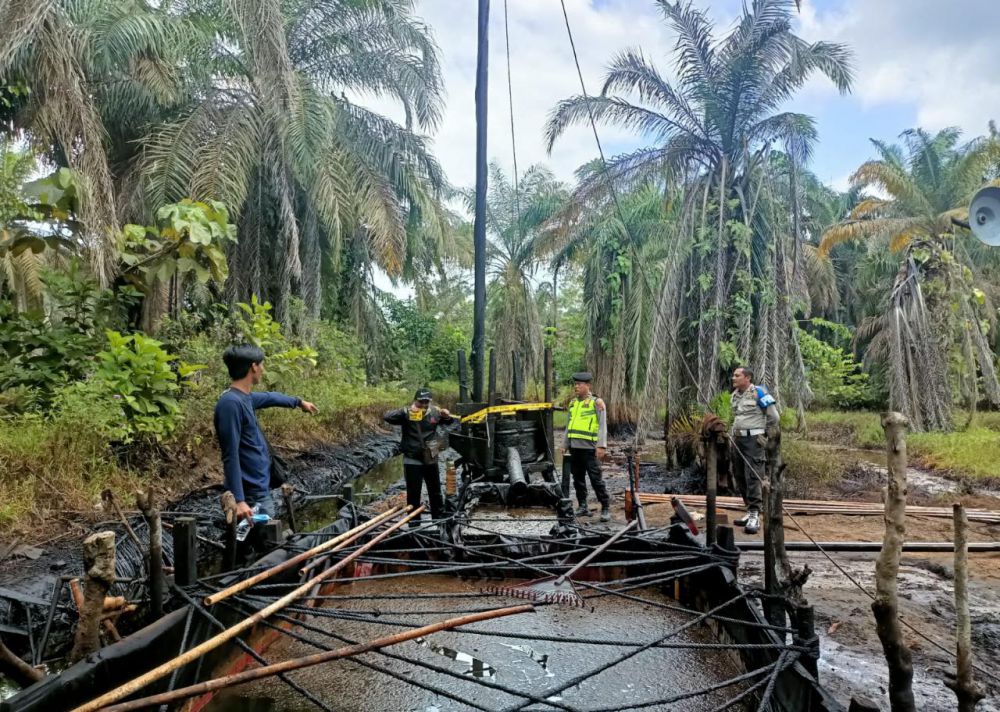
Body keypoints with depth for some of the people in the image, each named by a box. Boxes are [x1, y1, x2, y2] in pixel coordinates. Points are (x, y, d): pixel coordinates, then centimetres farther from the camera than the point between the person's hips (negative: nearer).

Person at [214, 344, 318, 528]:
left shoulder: (244, 397, 7)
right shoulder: (231, 403, -20)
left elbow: (269, 398, 31)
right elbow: (230, 457, -24)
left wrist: (299, 402, 47)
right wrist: (239, 500, -28)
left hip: (261, 488, 10)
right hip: (251, 494, -10)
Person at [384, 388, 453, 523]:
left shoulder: (434, 412, 2)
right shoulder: (406, 413, -10)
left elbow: (449, 421, 18)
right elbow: (387, 417, -23)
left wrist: (447, 416, -8)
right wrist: (405, 411, -38)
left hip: (431, 460, 4)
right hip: (412, 461, -4)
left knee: (435, 492, 17)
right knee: (413, 494, 2)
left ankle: (439, 520, 32)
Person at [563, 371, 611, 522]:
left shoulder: (597, 402, -3)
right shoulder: (573, 403, 16)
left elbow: (602, 426, -8)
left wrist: (601, 446, -16)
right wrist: (565, 445, 17)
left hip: (589, 448, -6)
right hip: (574, 447, 7)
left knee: (596, 479, -6)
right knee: (578, 479, 10)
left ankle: (606, 508, 2)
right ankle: (583, 507, 20)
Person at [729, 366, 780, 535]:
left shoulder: (758, 393, -10)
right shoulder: (734, 396, 14)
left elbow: (773, 416, -9)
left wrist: (768, 437, -6)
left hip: (754, 439, -8)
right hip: (738, 439, 8)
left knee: (753, 476, -12)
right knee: (739, 476, 10)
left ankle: (754, 516, -11)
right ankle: (750, 510, 21)